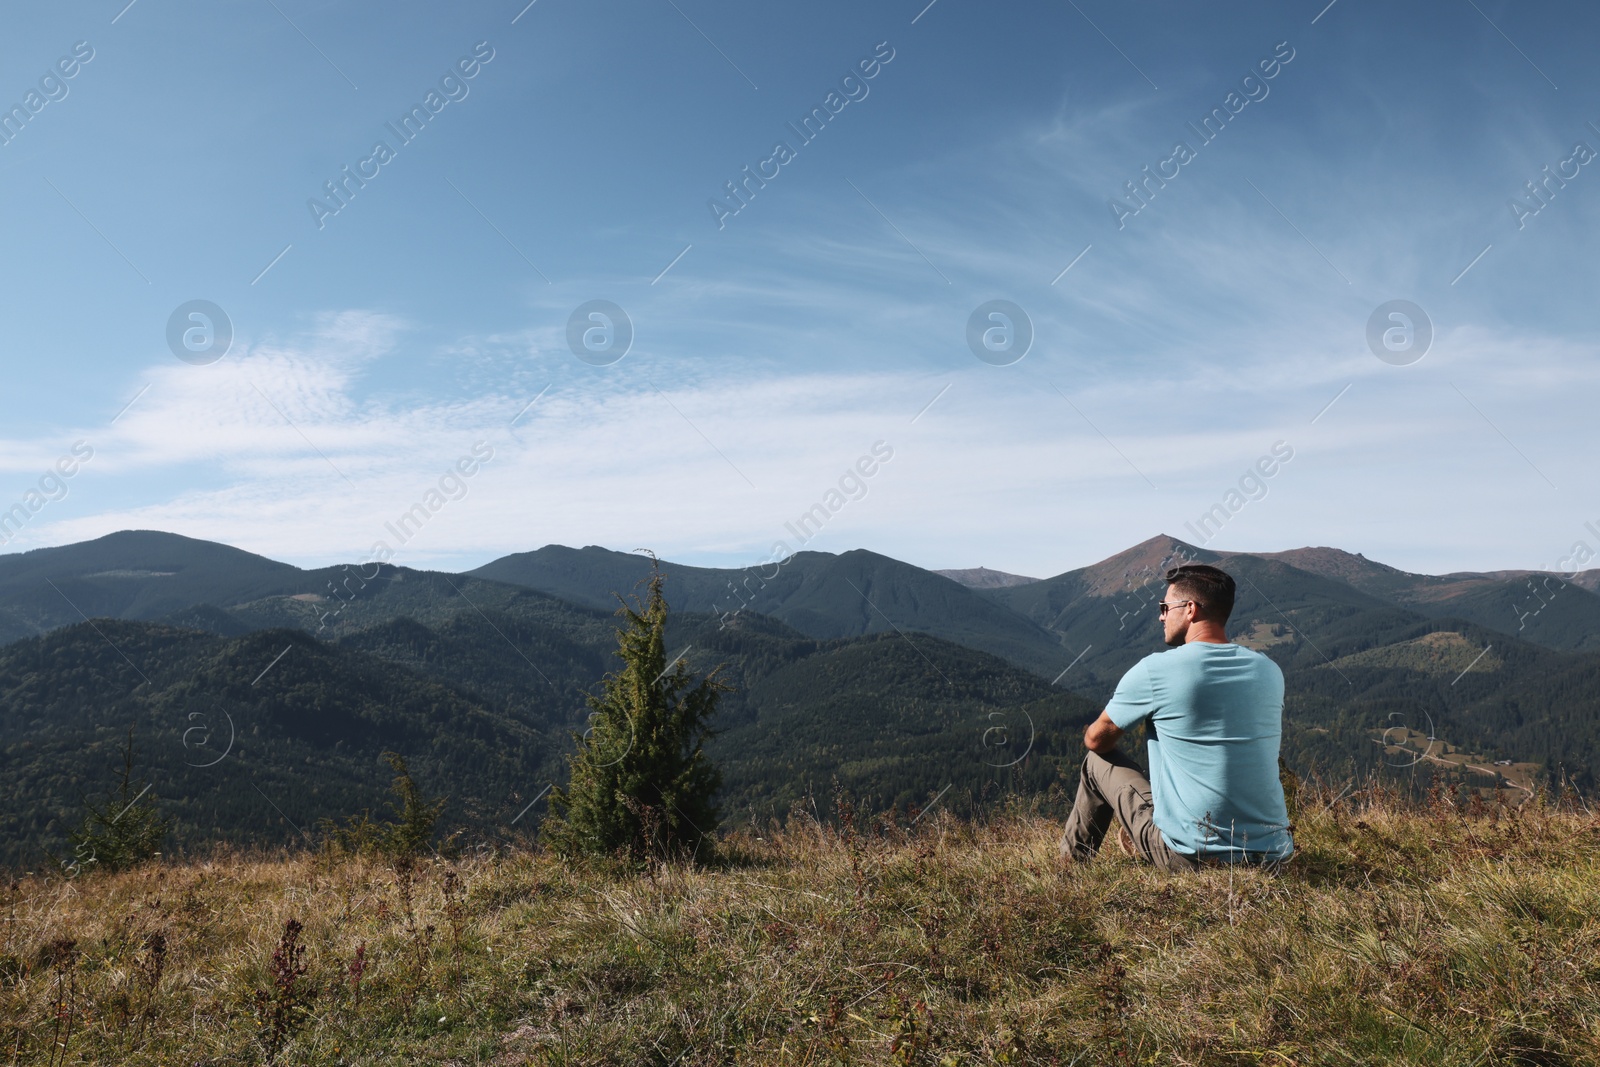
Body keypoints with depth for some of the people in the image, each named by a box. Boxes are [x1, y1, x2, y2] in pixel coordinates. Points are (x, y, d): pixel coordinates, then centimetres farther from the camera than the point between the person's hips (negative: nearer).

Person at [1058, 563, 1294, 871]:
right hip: (1273, 854, 5)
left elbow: (1096, 740, 3)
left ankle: (1070, 862, 36)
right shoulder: (1270, 672, 4)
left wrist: (1092, 733, 28)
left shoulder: (1154, 670, -11)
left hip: (1190, 857, -5)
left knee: (1097, 762, 16)